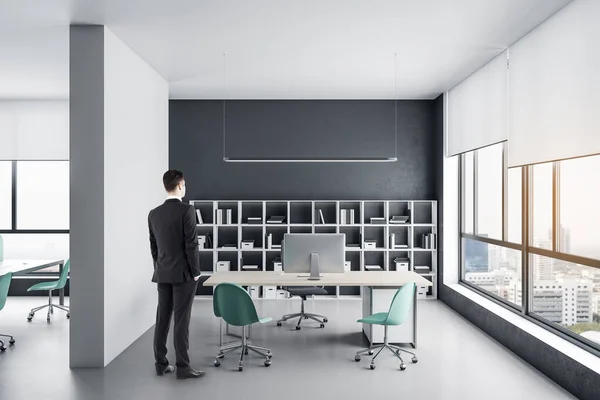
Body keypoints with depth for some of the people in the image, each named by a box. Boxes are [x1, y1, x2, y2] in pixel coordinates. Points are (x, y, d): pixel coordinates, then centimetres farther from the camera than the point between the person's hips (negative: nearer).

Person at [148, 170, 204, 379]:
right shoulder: (187, 210, -14)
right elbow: (191, 244, -16)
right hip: (183, 273, -6)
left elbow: (153, 246, 11)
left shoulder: (154, 213, 6)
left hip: (162, 274, 6)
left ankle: (161, 363, 18)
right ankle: (182, 366, 3)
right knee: (181, 320, -2)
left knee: (162, 318, 11)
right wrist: (195, 272, -8)